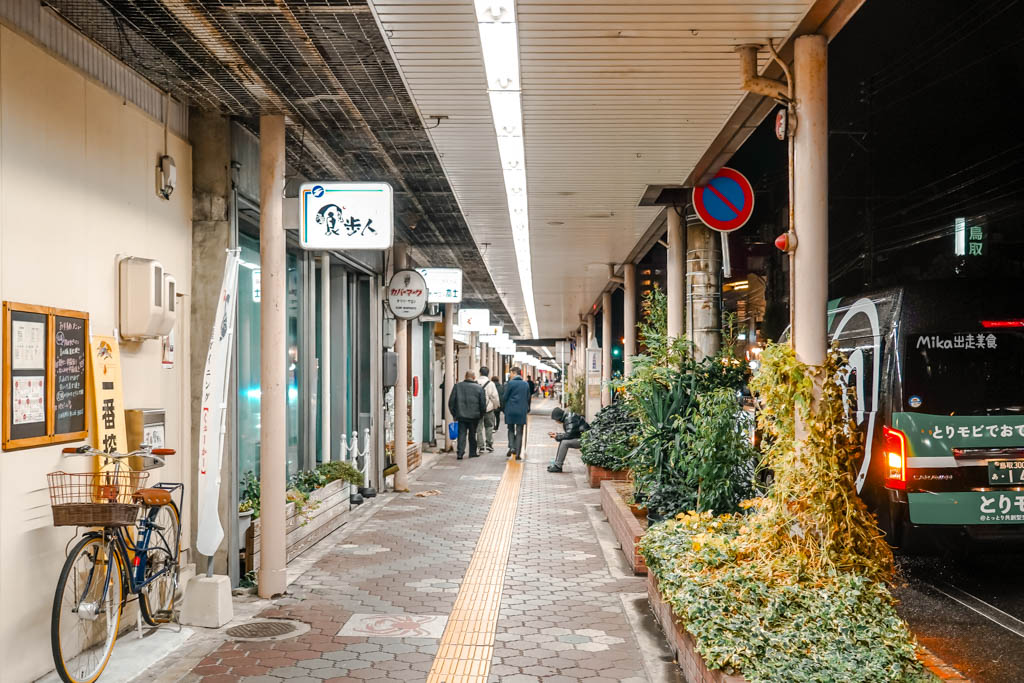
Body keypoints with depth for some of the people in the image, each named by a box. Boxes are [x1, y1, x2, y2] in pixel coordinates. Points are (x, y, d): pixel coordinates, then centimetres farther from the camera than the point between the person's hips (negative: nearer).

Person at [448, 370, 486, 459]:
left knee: (462, 434, 4)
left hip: (461, 415, 1)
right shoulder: (479, 388, -5)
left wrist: (454, 414, 10)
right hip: (474, 416, 0)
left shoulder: (457, 386, -2)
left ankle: (460, 452, -7)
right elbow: (483, 404, -2)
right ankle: (473, 452, 18)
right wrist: (481, 414, 12)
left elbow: (451, 402, 1)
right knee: (472, 434, 12)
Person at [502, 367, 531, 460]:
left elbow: (505, 397, -6)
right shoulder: (526, 384, 4)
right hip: (522, 411, 2)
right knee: (519, 432, 6)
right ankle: (518, 453, 3)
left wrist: (504, 407, 12)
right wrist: (527, 409, 20)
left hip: (510, 410, -2)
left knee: (511, 430, 14)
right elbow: (528, 398, 9)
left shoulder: (510, 383, -9)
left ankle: (511, 447, -6)